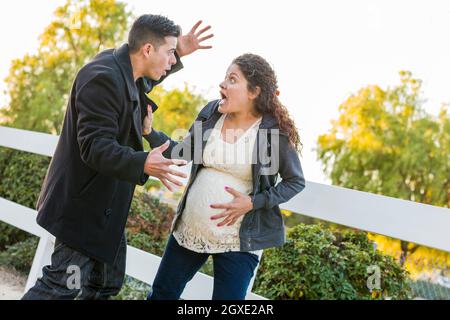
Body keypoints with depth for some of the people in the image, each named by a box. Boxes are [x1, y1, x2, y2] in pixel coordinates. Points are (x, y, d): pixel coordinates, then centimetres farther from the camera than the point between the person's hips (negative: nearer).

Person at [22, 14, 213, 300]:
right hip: (85, 202, -10)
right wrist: (144, 164, -44)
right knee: (66, 284, -8)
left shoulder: (120, 66, 7)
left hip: (104, 202, 10)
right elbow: (94, 147, -29)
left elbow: (143, 80, 32)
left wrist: (179, 54, 18)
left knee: (108, 284, 14)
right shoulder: (103, 78, -24)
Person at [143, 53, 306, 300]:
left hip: (237, 240, -4)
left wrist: (253, 202, -16)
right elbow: (183, 153, 9)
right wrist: (149, 131, -5)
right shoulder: (211, 113, -1)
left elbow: (295, 181, -5)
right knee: (161, 293, 16)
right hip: (190, 229, 5)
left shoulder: (276, 130, -13)